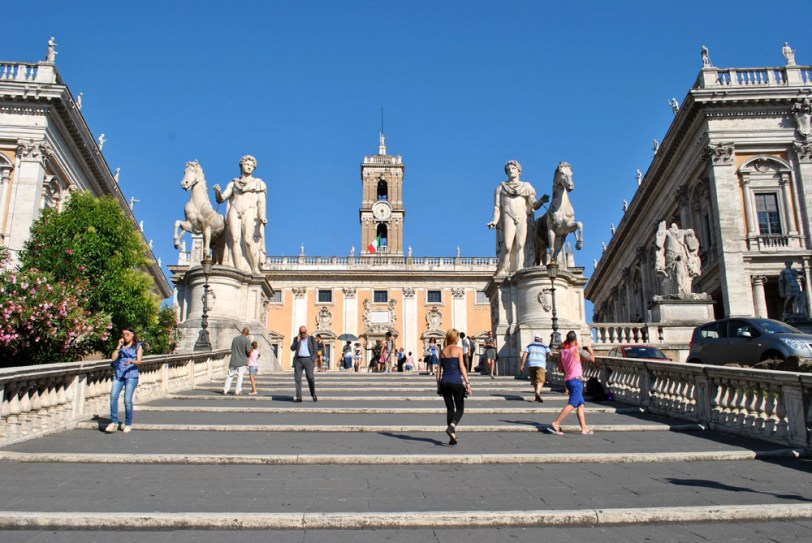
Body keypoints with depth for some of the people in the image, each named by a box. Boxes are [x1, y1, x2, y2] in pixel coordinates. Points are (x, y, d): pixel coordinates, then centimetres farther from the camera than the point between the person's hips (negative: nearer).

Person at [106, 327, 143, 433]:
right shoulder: (121, 346, 20)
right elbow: (113, 358, 7)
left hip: (131, 375, -3)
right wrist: (119, 346, 5)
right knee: (113, 396, -15)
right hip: (118, 374, 3)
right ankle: (114, 422, -8)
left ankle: (128, 424, 5)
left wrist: (131, 361, -24)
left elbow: (139, 361, -3)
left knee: (127, 400, -9)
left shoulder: (138, 346, 9)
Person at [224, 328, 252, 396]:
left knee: (230, 375, 12)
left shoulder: (235, 339, 6)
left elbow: (232, 349, 11)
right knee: (240, 376, 6)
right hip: (242, 361, -3)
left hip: (233, 360, 3)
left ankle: (225, 391, 13)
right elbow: (248, 351, -15)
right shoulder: (247, 340, -9)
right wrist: (248, 355, 7)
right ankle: (237, 391, 7)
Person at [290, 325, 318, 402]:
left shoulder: (311, 339, 10)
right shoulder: (296, 339, 14)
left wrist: (311, 360, -5)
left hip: (308, 359, -2)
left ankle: (314, 395, 6)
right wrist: (297, 340, -6)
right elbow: (292, 348, 2)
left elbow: (314, 351, 7)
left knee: (310, 378, -10)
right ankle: (298, 397, -2)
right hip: (298, 360, 2)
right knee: (297, 378, -4)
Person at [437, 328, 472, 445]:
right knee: (460, 408, 8)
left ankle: (452, 437, 11)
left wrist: (438, 385, 15)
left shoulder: (442, 351, 10)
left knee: (449, 408, 12)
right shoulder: (458, 349, -3)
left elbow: (439, 369, 10)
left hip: (444, 381, 4)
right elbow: (462, 367, -9)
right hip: (456, 381, -4)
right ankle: (451, 426, -19)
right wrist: (467, 383, -8)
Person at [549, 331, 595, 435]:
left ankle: (584, 428, 10)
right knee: (572, 405, -11)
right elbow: (592, 359, -5)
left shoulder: (563, 352, 8)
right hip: (576, 380, -7)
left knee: (580, 404, 13)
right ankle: (556, 424, -19)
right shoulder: (577, 350, -9)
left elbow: (561, 369, 13)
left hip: (567, 380, 8)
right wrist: (590, 350, 11)